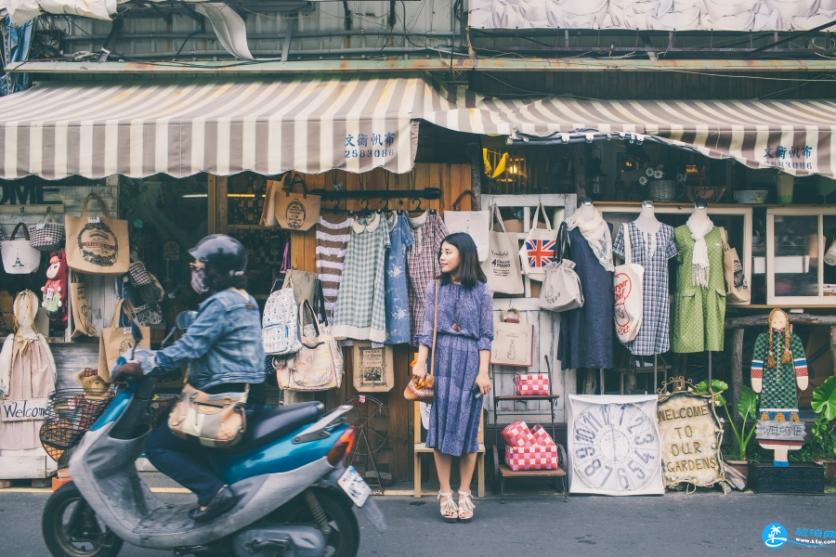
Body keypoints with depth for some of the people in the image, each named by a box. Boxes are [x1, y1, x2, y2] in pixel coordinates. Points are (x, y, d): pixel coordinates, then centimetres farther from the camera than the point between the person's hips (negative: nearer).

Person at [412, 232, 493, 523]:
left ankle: (465, 494, 11)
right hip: (442, 359, 1)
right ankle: (445, 494, 9)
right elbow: (427, 329, 4)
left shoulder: (481, 290, 4)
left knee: (467, 425, 1)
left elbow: (486, 335, 2)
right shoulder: (436, 287, 8)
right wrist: (420, 364, -6)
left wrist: (483, 371, -6)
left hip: (470, 360, -1)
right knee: (441, 423, 0)